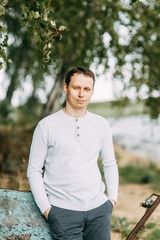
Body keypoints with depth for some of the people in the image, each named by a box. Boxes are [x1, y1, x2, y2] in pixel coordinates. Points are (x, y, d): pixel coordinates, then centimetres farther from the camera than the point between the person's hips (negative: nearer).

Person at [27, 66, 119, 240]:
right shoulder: (46, 126, -1)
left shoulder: (101, 125, 9)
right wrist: (45, 208, -6)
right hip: (63, 212, -3)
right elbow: (34, 170, 1)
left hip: (98, 208, 3)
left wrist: (112, 198, 7)